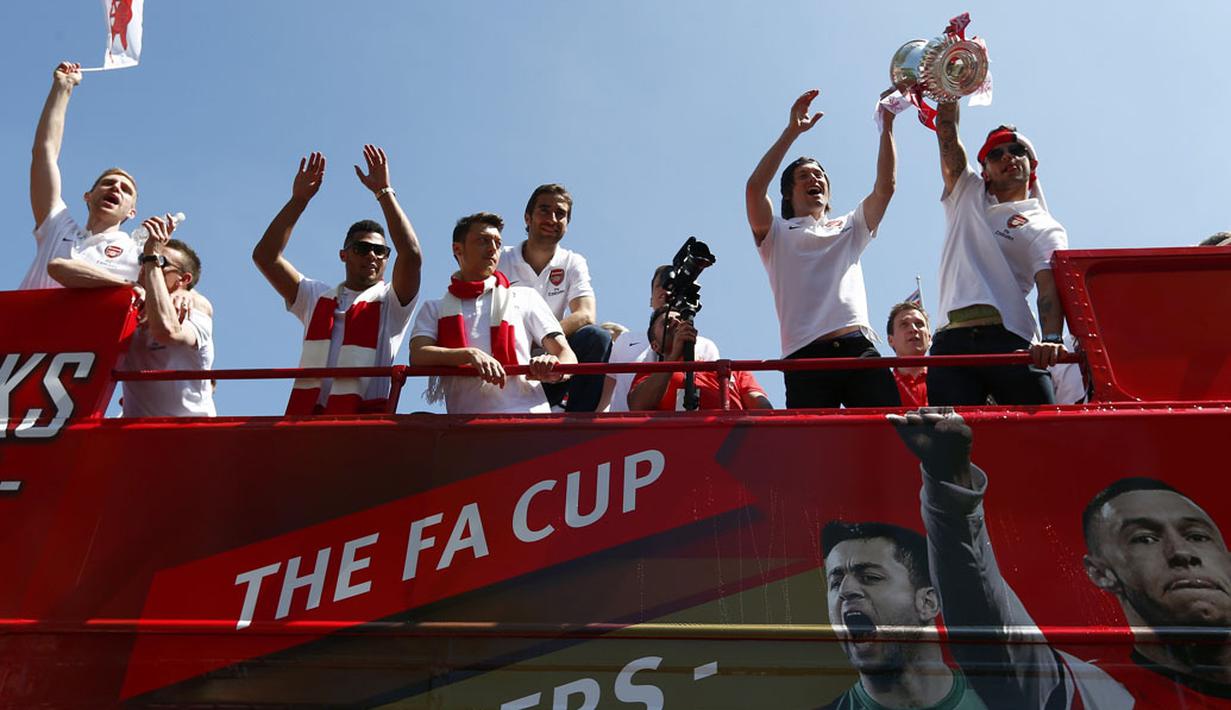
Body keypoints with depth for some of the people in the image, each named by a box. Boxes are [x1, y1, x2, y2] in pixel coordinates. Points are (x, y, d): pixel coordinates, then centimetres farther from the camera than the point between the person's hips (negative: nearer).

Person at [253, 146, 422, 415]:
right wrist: (298, 199, 10)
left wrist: (384, 191, -3)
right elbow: (265, 257, 15)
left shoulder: (391, 302, 11)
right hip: (305, 412, 3)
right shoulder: (317, 297, 22)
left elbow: (411, 254, -6)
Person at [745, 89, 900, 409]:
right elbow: (754, 189, 0)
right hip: (806, 358, -3)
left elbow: (885, 186, 16)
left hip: (858, 349, 3)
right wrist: (792, 131, -1)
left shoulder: (849, 228, 29)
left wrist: (887, 125, 11)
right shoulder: (777, 234, 18)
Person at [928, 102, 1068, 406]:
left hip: (1010, 342, -2)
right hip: (951, 343, 2)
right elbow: (946, 131, 23)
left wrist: (1052, 339, -21)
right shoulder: (967, 197, 28)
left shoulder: (1045, 227, 15)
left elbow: (1050, 285, -3)